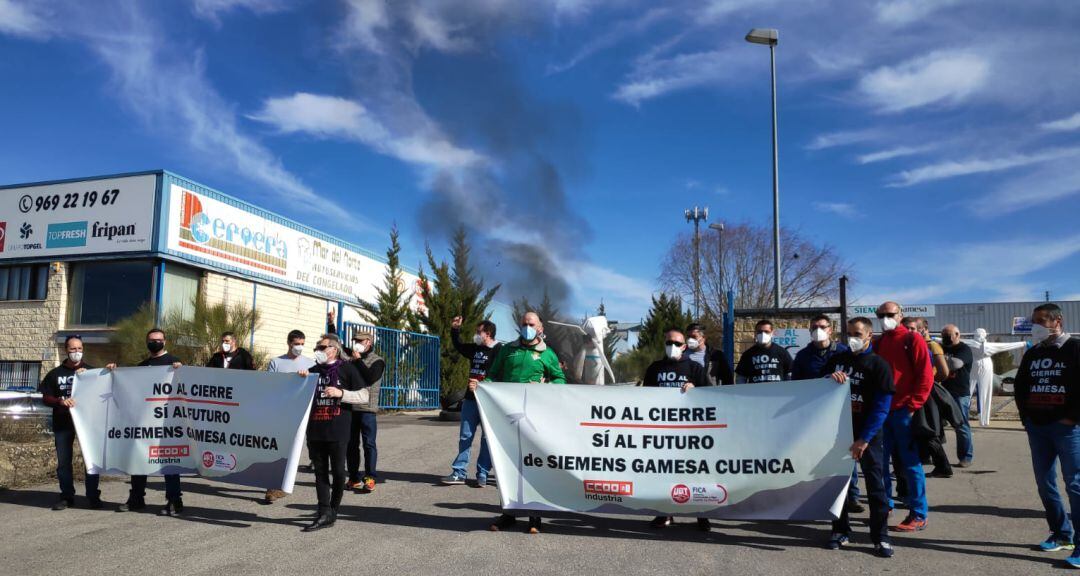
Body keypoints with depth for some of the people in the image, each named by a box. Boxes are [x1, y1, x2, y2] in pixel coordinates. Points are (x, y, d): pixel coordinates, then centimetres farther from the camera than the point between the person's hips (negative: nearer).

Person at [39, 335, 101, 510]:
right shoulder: (55, 374, 9)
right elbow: (45, 398, 6)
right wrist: (60, 401, -14)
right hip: (62, 423, 1)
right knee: (63, 461, 5)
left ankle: (93, 496, 4)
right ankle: (67, 496, 14)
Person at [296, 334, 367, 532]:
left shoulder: (347, 369, -1)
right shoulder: (313, 371, 13)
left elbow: (364, 396, -3)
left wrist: (340, 393, -16)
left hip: (338, 430, -4)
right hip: (315, 430, 4)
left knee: (338, 471, 3)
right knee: (320, 471, 4)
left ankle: (332, 510, 18)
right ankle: (324, 514, 5)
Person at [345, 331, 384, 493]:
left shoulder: (377, 361, -1)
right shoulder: (352, 360, 18)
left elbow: (371, 378, -16)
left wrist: (358, 361, -9)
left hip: (367, 408, -6)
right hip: (350, 407, 6)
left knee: (369, 443, -3)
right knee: (350, 444, 9)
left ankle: (369, 478, 1)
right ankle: (354, 478, 18)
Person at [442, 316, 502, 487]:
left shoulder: (499, 351, -10)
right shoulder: (474, 348, 13)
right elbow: (458, 346, 31)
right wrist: (455, 329, 18)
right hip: (471, 399, 7)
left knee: (487, 439, 2)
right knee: (465, 437, 7)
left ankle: (482, 474, 10)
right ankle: (459, 473, 12)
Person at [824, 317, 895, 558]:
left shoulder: (878, 365, -6)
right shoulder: (836, 360, 7)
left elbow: (881, 407, -11)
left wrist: (864, 439, -16)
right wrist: (831, 379, -11)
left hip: (868, 435, -4)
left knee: (875, 485, -1)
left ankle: (880, 536, 8)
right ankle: (840, 530, 20)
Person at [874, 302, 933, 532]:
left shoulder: (913, 340, -3)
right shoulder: (878, 343, 14)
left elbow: (925, 376, -8)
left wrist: (913, 405, -13)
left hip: (904, 411, -5)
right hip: (880, 410, 6)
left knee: (910, 463, -1)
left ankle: (918, 515, 7)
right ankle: (884, 506, 20)